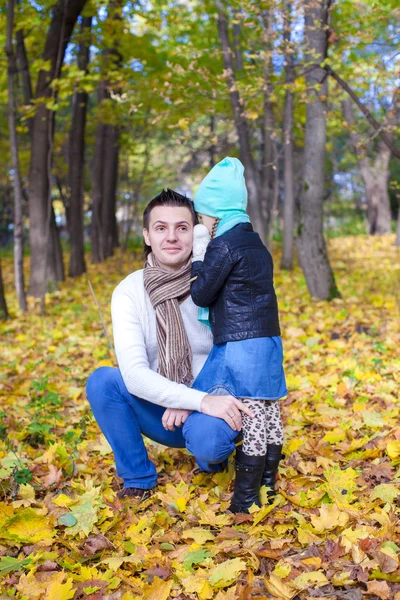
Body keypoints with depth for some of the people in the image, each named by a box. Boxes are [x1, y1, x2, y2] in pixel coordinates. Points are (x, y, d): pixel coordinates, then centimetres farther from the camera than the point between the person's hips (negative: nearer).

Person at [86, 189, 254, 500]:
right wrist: (201, 400, -35)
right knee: (102, 380, -24)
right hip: (160, 411, 2)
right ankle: (139, 478, -3)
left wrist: (192, 402, -24)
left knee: (207, 441, -36)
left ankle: (211, 452, 5)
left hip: (212, 408, -2)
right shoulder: (129, 292, -11)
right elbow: (134, 374, -22)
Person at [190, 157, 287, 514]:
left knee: (251, 416, -7)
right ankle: (268, 483, 24)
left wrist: (198, 254, 4)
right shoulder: (256, 243, 17)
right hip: (266, 341, 10)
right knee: (269, 413, 13)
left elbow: (201, 294, -8)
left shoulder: (223, 245, -11)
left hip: (240, 346, -10)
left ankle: (245, 500, 0)